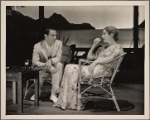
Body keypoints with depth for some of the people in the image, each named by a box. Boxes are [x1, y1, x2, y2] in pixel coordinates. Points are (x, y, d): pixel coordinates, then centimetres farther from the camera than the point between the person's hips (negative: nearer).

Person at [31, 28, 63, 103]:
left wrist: (51, 61, -35)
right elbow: (35, 62, -18)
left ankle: (53, 94, -30)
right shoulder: (37, 46, -13)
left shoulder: (59, 43, -8)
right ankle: (37, 92, -1)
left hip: (54, 66, 2)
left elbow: (58, 57, -12)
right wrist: (46, 65, -37)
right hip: (42, 67, -2)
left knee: (59, 65, -32)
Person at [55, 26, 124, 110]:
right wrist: (94, 45, 22)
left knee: (74, 70, -25)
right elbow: (89, 57, 28)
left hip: (102, 69, -8)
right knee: (69, 67, -16)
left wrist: (96, 61, -19)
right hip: (93, 68, 8)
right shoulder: (102, 49, 31)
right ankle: (65, 102, -23)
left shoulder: (117, 47, 7)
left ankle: (73, 103, -21)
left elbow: (111, 58, -12)